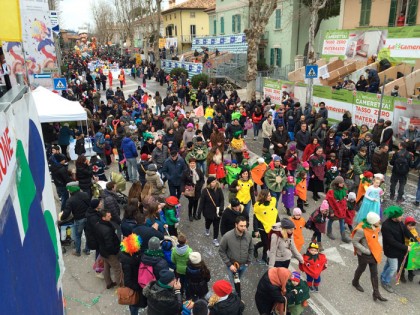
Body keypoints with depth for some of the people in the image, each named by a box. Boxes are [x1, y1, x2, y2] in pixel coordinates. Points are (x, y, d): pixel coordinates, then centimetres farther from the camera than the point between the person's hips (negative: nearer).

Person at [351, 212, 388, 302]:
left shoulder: (375, 227, -10)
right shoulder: (361, 230, -33)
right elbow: (354, 241, -24)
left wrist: (378, 246, 4)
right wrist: (366, 250, -23)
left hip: (373, 253, 6)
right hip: (364, 254, -6)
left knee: (374, 273, 12)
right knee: (361, 269, 19)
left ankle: (376, 293, 23)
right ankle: (355, 282, 48)